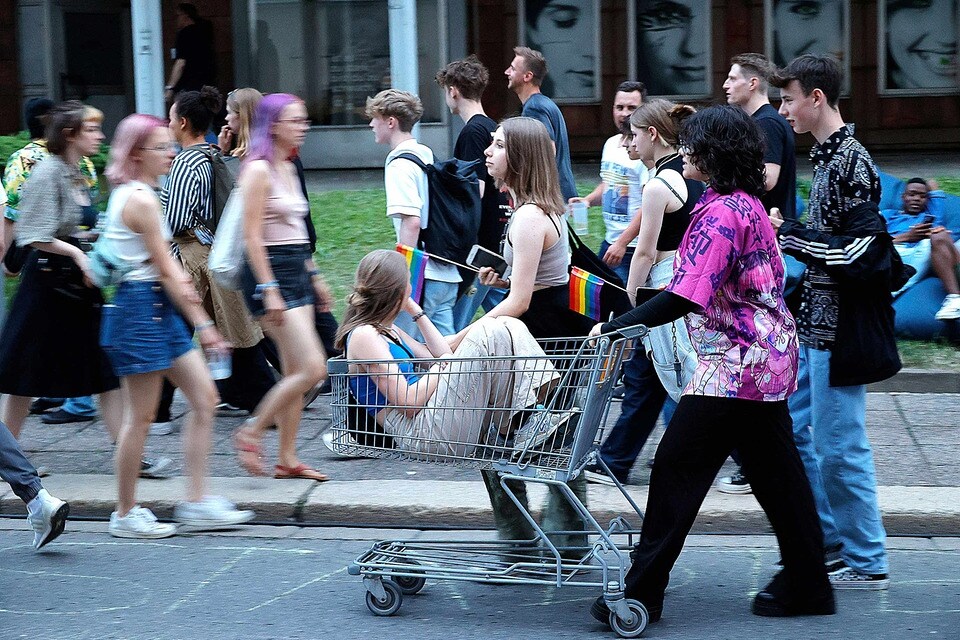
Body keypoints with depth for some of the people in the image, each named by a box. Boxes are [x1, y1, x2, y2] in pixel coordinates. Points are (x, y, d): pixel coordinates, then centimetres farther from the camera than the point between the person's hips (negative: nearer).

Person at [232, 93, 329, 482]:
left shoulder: (287, 169, 15)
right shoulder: (259, 169, -12)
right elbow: (252, 236, -16)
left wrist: (314, 276, 21)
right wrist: (268, 289, -21)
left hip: (297, 273, 9)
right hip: (270, 272, -9)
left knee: (294, 372, 8)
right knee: (312, 368, -14)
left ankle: (288, 459, 14)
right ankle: (250, 433, -1)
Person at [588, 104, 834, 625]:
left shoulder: (720, 213, -18)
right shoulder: (748, 202, 13)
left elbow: (684, 297, -25)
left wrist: (617, 325, -20)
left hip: (735, 362, -10)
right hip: (768, 360, 10)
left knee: (677, 467, -5)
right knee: (775, 472, 14)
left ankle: (642, 592, -2)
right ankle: (806, 586, 21)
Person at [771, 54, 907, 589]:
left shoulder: (851, 161, -18)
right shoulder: (830, 154, 13)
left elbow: (862, 252, -24)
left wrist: (786, 232, -19)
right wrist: (787, 230, 9)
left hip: (842, 329, -10)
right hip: (818, 324, 10)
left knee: (840, 446, -3)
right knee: (796, 431, 16)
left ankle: (868, 562, 8)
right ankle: (826, 534, 27)